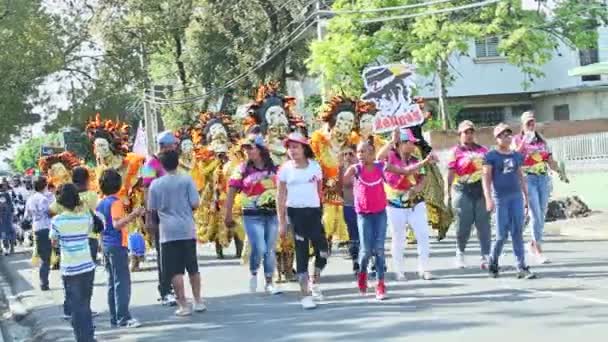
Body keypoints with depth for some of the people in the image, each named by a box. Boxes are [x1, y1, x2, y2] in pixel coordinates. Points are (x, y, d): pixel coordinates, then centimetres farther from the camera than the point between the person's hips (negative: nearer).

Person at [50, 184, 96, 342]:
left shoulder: (58, 220, -12)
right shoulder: (86, 217, -4)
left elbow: (54, 241, 1)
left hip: (70, 269, -3)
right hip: (88, 267, 3)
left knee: (77, 306, 5)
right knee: (85, 305, 17)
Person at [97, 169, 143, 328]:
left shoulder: (100, 204, 11)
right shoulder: (115, 202, -13)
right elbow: (117, 224, -23)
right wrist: (132, 215, -28)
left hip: (106, 246, 8)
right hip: (117, 245, -8)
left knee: (112, 283, 11)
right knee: (122, 282, -8)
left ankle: (114, 318, 13)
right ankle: (124, 318, -10)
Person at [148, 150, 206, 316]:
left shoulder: (155, 184, -1)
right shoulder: (187, 180, -3)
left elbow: (152, 210, 4)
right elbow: (195, 204, -5)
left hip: (168, 232, -1)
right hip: (187, 229, 1)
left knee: (175, 271, 0)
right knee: (193, 268, 14)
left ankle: (184, 305, -1)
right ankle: (198, 301, 18)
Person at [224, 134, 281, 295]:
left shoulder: (273, 168, 5)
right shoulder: (243, 169, -2)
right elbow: (232, 192, -1)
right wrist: (228, 215, -5)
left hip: (272, 214, 3)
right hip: (253, 215, -3)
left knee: (271, 250, 7)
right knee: (259, 248, -14)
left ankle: (269, 283, 19)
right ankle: (253, 273, 15)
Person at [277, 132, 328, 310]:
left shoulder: (315, 166, 4)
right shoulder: (285, 169, 0)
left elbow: (320, 190, 11)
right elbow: (281, 196, 3)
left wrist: (323, 212, 5)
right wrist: (282, 222, -1)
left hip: (314, 211, 2)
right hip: (295, 212, -2)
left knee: (323, 250, -1)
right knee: (302, 252, -1)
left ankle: (315, 283, 25)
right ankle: (306, 294, 3)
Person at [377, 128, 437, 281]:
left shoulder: (415, 161, 3)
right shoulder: (390, 156, -10)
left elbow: (421, 180, 2)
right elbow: (379, 157, -32)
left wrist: (416, 188, -20)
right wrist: (393, 140, -32)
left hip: (415, 204, 4)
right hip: (395, 206, -3)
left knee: (423, 235, -2)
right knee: (398, 239, 7)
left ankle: (423, 269, 7)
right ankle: (399, 271, 20)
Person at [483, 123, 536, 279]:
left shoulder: (517, 156, 12)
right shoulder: (491, 156, -2)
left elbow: (521, 177, 18)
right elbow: (486, 178, -7)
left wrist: (526, 197, 15)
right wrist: (488, 199, -16)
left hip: (516, 197, 4)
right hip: (500, 198, -4)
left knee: (518, 233, -1)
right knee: (502, 234, -2)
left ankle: (522, 268, -2)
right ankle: (493, 262, 21)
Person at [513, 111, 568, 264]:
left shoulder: (542, 140, 16)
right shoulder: (517, 140, 3)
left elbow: (550, 161, 14)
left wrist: (560, 171, -3)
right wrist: (524, 143, -20)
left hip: (543, 178, 5)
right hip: (528, 178, -5)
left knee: (542, 214, 7)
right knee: (535, 214, -11)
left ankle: (534, 244, 24)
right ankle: (538, 250, -8)